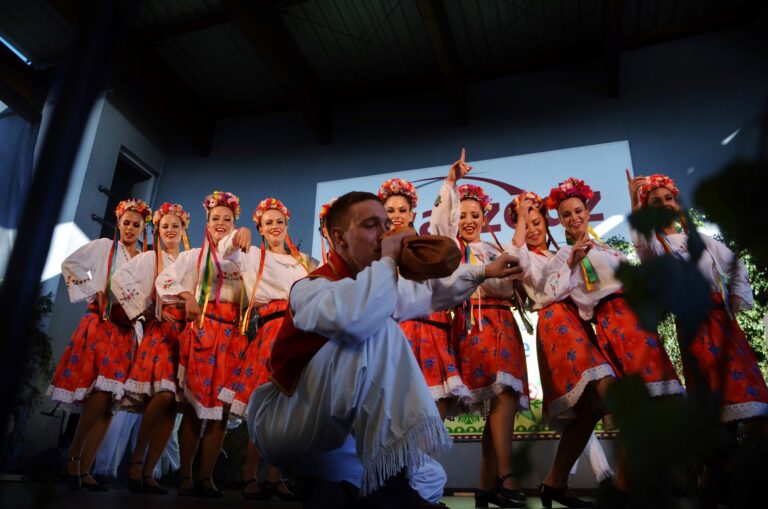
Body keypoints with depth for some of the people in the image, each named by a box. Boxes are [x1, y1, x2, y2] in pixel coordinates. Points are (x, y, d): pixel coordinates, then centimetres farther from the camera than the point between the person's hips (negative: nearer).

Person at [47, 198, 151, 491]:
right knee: (100, 392, -17)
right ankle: (73, 460, -3)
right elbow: (69, 265, 6)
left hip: (126, 331, 4)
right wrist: (92, 291, -1)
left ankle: (84, 471, 1)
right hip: (99, 324, -4)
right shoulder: (104, 246, 7)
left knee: (107, 399, -3)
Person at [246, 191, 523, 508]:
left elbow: (429, 293, 26)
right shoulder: (311, 288, -20)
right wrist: (388, 260, -28)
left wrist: (483, 273, 21)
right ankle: (388, 477, -29)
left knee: (429, 479, 12)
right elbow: (355, 318, -44)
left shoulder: (378, 289, 7)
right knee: (377, 331, -30)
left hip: (335, 432, 9)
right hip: (285, 425, -9)